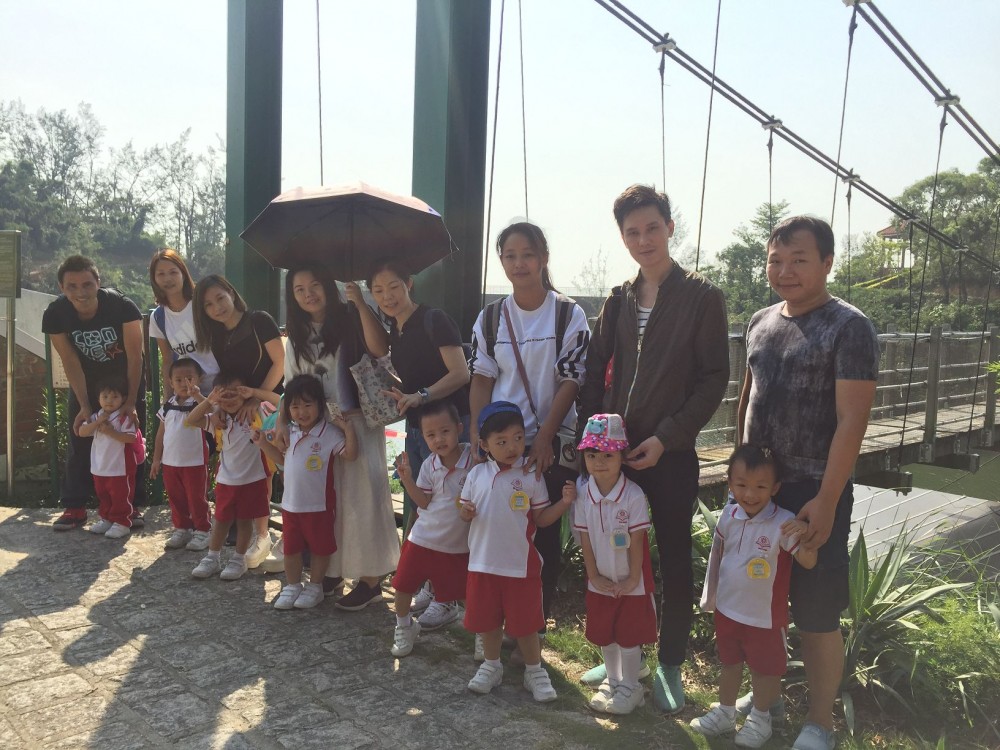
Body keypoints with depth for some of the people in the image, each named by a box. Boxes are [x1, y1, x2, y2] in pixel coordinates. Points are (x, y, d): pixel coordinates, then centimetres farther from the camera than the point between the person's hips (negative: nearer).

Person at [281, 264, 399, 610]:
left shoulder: (349, 319, -6)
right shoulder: (297, 335, 12)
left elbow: (380, 348, -23)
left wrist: (360, 303, -25)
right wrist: (282, 422, 2)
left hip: (358, 422, -6)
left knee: (360, 496, -4)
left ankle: (370, 579, 4)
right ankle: (332, 571, 23)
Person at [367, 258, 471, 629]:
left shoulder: (434, 321, -11)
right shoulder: (394, 332, 13)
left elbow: (460, 373, -20)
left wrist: (420, 395, -30)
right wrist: (398, 398, -2)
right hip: (415, 427, 8)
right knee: (417, 510, 14)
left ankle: (448, 599, 7)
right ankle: (431, 585, 29)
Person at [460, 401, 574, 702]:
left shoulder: (531, 476, -7)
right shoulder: (477, 474, -1)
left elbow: (541, 519, -3)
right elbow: (466, 512, 9)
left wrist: (564, 502, -20)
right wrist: (465, 513, -15)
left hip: (521, 565, -2)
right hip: (483, 563, 3)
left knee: (525, 621, 8)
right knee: (487, 619, 16)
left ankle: (534, 671, 27)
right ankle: (491, 665, 37)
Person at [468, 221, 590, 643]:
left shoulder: (569, 315, -4)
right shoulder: (490, 318, 6)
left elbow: (570, 382, -7)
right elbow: (481, 380, 7)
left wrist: (544, 439, -14)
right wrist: (478, 432, -5)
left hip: (552, 444, -2)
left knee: (545, 536, 5)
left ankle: (535, 627, 18)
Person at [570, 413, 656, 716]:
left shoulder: (634, 495, -21)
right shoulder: (583, 494, -10)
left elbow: (637, 541, -16)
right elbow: (585, 538, -5)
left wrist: (633, 579, -13)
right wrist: (594, 575, -5)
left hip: (631, 582, -4)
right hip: (600, 581, 4)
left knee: (629, 636, 8)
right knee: (603, 635, 18)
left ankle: (630, 687, 26)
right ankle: (612, 680, 39)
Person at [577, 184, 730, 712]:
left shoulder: (701, 297, -4)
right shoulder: (618, 301, 10)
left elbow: (714, 380, -7)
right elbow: (595, 372, 11)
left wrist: (665, 438, -13)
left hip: (670, 453, -4)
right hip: (614, 450, 4)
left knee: (674, 562, 8)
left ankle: (669, 665, 24)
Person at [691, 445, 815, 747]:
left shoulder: (782, 523, -25)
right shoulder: (729, 515, -9)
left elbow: (808, 562, -30)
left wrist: (806, 535, -50)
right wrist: (710, 590, 10)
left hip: (765, 616, -4)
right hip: (727, 608, 5)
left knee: (765, 669, 17)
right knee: (729, 663, 23)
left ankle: (760, 718, 40)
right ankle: (724, 713, 43)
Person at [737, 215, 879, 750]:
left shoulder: (849, 328, -11)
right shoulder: (761, 323, 8)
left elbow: (852, 420, -15)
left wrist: (826, 500, -19)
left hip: (813, 492, -6)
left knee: (817, 613, 4)